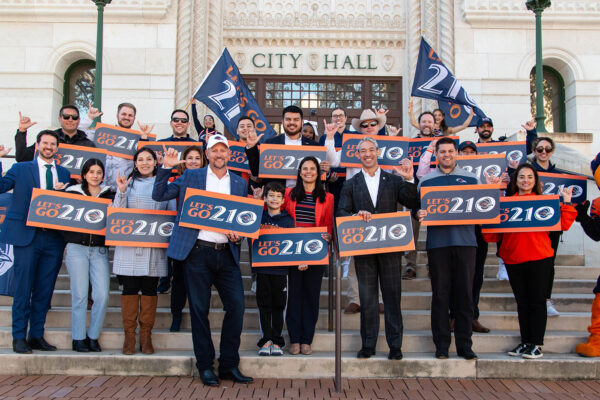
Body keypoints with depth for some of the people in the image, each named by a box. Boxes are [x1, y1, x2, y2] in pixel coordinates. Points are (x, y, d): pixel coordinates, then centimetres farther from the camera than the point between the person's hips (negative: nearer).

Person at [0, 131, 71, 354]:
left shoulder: (65, 174, 15)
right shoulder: (21, 169, 9)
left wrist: (59, 193, -9)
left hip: (53, 238, 3)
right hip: (26, 236, -3)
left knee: (45, 290, 7)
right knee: (23, 289, -1)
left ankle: (37, 336, 17)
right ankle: (19, 337, 9)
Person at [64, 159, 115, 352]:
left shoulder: (109, 195, 11)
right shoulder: (72, 193, 9)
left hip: (100, 250, 1)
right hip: (77, 248, -1)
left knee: (102, 295, -6)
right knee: (79, 295, -1)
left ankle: (93, 336, 10)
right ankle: (78, 338, 10)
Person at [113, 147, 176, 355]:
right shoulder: (128, 183, 11)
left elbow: (172, 213, 11)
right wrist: (121, 192, -9)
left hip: (155, 245, 0)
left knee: (150, 289, 2)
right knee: (129, 288, -1)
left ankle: (146, 336, 11)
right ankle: (129, 336, 9)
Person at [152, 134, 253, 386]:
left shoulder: (239, 183, 15)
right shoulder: (191, 177, 8)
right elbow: (159, 195, 5)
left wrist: (238, 234, -1)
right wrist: (166, 167, -7)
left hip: (227, 253, 2)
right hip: (198, 252, -2)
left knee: (236, 306, -4)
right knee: (199, 310, 2)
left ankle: (229, 365, 10)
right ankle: (205, 367, 14)